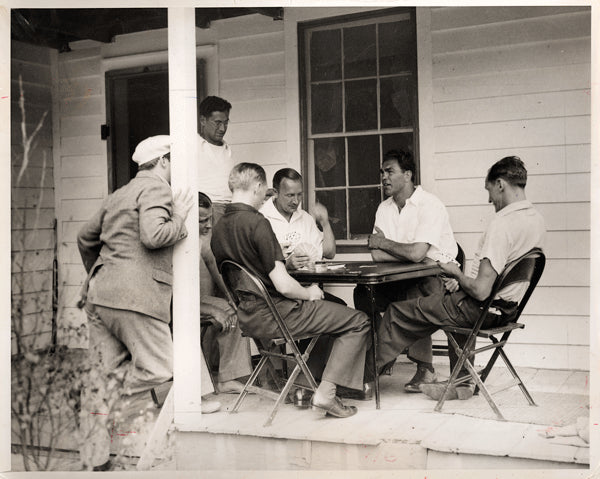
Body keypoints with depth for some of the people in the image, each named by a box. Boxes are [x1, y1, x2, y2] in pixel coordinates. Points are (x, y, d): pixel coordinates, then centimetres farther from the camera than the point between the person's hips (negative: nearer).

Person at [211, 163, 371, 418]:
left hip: (245, 317, 9)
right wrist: (309, 292, -4)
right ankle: (326, 394, -6)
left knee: (335, 308, 31)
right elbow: (283, 285, -24)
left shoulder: (218, 227, 4)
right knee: (358, 321, -1)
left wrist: (284, 262, 20)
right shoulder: (256, 223, -21)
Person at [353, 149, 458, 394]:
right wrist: (406, 251, -19)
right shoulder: (384, 208, 7)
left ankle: (425, 369, -17)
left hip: (437, 280, -6)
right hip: (403, 281, 7)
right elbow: (377, 256, -4)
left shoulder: (430, 206, -16)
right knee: (363, 293, -14)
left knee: (413, 298, -34)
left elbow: (416, 254, -29)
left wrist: (384, 243, -12)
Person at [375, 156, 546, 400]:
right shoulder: (536, 219, 2)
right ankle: (461, 383, 33)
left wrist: (456, 273, -10)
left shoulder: (502, 224, -27)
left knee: (397, 311, 6)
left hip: (480, 309, -9)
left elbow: (481, 291, -29)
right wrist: (461, 276, 15)